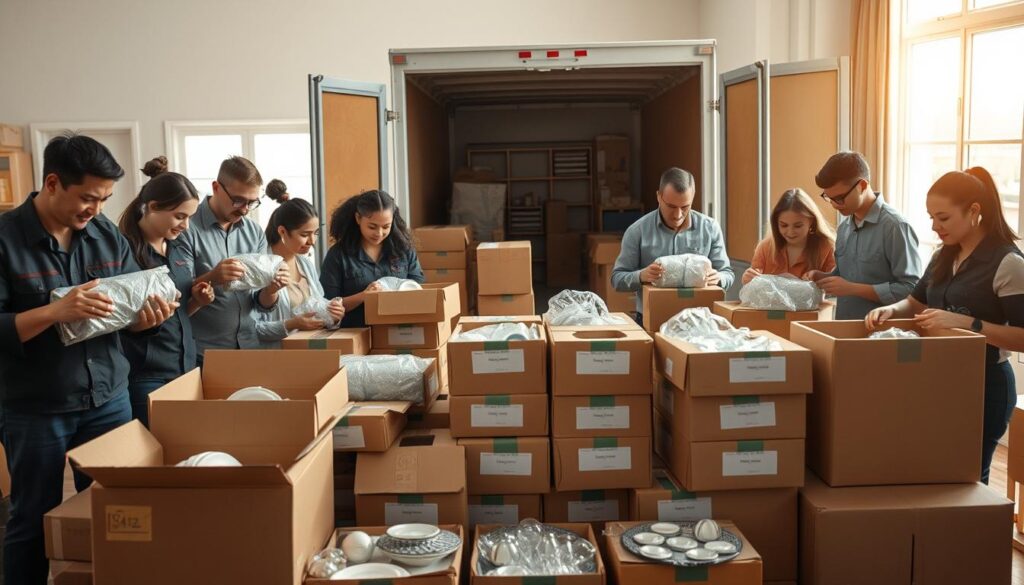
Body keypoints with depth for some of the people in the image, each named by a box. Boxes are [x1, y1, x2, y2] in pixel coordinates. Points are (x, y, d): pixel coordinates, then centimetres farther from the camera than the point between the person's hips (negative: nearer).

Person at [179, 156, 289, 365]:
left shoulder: (255, 233, 4)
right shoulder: (188, 228, -11)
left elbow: (262, 304, 5)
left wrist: (271, 289, -16)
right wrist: (211, 279, -29)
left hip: (249, 347, 5)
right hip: (202, 355, -5)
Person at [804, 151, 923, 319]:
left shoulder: (894, 226, -11)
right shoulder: (844, 226, 11)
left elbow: (911, 289, -14)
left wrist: (853, 289, -15)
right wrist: (823, 277, 5)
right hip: (844, 325, 6)